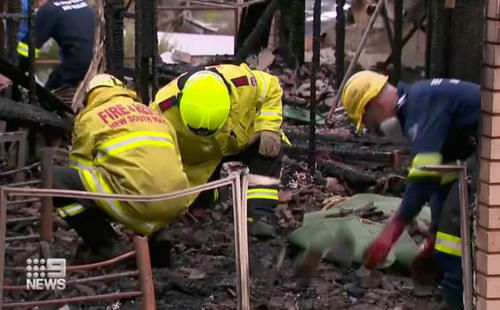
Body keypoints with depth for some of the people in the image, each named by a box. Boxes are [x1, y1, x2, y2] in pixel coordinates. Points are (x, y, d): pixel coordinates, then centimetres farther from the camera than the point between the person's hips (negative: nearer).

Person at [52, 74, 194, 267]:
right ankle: (156, 234, 15)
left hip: (136, 204, -6)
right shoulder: (153, 113, 27)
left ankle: (104, 246, 9)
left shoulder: (90, 117, 12)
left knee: (54, 179, 5)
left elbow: (79, 170, 18)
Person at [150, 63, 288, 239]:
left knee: (271, 150, -28)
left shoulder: (243, 82, -37)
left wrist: (269, 129, -27)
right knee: (199, 201, -4)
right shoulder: (164, 110, -39)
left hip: (243, 137, 0)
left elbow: (271, 90, -15)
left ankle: (260, 212, -25)